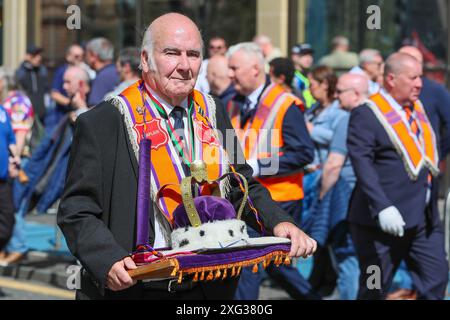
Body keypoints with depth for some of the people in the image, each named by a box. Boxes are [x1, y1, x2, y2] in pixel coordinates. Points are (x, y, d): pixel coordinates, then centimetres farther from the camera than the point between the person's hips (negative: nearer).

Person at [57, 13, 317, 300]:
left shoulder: (212, 114, 6)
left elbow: (242, 188, 12)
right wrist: (108, 262, -28)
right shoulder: (101, 124, -11)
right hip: (131, 290, -5)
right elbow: (77, 212, -11)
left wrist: (279, 222, -7)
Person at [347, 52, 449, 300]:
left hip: (425, 219, 7)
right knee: (375, 288, 3)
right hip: (383, 220, -7)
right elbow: (362, 164, -19)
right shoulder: (366, 114, -10)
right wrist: (382, 208, -29)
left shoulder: (418, 108, 14)